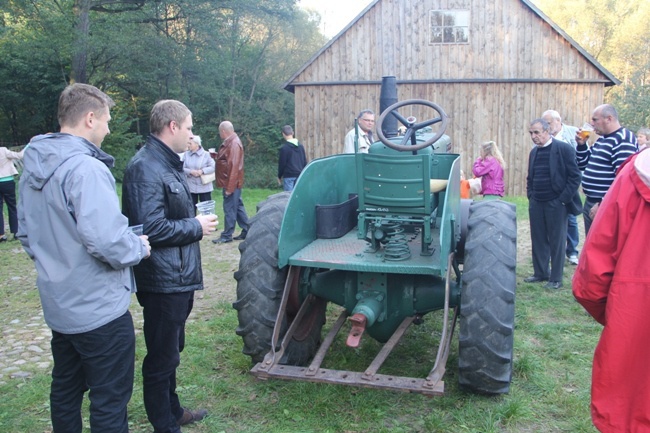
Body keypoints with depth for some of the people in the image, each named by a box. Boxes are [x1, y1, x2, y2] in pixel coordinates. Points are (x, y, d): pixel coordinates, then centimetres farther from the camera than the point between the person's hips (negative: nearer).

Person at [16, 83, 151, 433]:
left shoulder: (33, 167, 6)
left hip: (59, 304, 9)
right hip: (99, 309, -9)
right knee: (109, 402, 5)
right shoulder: (86, 168, -23)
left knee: (65, 389, 24)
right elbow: (106, 241, -30)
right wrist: (139, 248, -12)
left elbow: (25, 233, 15)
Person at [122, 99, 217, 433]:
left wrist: (195, 221, 9)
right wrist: (196, 227, -16)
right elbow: (151, 229, -27)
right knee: (162, 358, 5)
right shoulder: (146, 167, -20)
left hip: (180, 277, 11)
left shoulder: (168, 163, 14)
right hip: (163, 281, -11)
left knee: (171, 351, 23)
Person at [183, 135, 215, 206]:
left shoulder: (206, 154, -4)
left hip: (204, 187, -2)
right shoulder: (186, 154, 3)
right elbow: (182, 168, 0)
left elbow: (213, 167, -8)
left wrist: (202, 171, -21)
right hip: (190, 187, 2)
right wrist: (190, 171, -17)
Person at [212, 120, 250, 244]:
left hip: (231, 184, -10)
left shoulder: (233, 143, -19)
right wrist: (217, 155, 12)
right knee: (238, 207, 13)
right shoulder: (230, 142, 13)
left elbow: (233, 166, -24)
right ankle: (246, 231, 18)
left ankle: (227, 236, 4)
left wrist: (229, 187, -24)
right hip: (232, 183, 10)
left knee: (229, 209, -3)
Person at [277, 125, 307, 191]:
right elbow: (305, 162, 11)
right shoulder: (300, 146, 8)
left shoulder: (284, 148, -9)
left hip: (289, 176, -5)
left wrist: (279, 176, 4)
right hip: (300, 175, 6)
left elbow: (282, 163, -7)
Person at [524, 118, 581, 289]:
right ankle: (540, 273, 23)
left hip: (556, 204, -6)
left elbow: (574, 176, -9)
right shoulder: (534, 152, 12)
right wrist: (530, 195, 8)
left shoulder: (564, 149, -7)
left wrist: (563, 199, -12)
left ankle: (556, 278, 10)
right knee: (538, 240, 10)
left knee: (556, 241, 2)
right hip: (536, 204, 6)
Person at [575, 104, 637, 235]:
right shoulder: (602, 140, 15)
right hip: (590, 204, 9)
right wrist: (581, 145, 5)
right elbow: (583, 165, 20)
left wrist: (603, 204, -23)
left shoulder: (623, 140, -16)